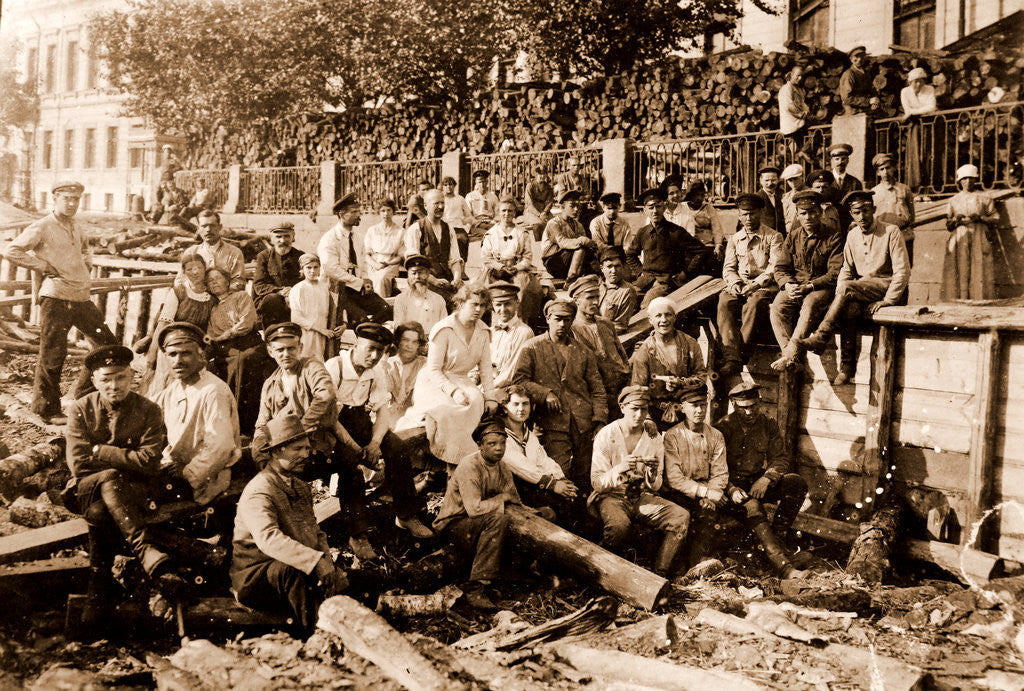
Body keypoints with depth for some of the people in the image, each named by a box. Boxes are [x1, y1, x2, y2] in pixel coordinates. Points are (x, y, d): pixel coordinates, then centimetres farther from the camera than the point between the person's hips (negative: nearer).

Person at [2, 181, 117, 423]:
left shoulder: (76, 229, 16)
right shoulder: (42, 228, -6)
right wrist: (44, 267, -12)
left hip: (82, 298, 7)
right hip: (56, 298, -7)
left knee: (108, 344, 8)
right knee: (52, 354, -2)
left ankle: (85, 394, 23)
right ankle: (47, 409, 11)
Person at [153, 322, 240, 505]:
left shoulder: (214, 392, -15)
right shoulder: (171, 389, 12)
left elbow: (220, 447, -23)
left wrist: (188, 474, -18)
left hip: (202, 479, -7)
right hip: (173, 467, 7)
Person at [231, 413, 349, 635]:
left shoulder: (301, 486, 14)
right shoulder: (258, 492, -15)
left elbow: (316, 533, 12)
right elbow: (268, 539, -32)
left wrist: (329, 564, -8)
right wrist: (316, 561, -41)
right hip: (254, 578, -8)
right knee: (290, 569, -36)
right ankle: (312, 634, -32)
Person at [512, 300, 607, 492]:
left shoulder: (583, 351, 16)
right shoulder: (532, 347, 7)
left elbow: (597, 388, 14)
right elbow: (519, 380, 0)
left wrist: (600, 421, 3)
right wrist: (545, 394, -13)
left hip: (584, 423, 3)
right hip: (553, 423, -3)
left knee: (585, 479, 5)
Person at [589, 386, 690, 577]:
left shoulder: (655, 438, 5)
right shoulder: (605, 436, -6)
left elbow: (655, 487, 7)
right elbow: (597, 483, -8)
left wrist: (653, 474, -17)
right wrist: (620, 468, -27)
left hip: (642, 496, 4)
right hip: (612, 496, -4)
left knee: (681, 518, -21)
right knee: (619, 525, -37)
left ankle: (659, 577, -13)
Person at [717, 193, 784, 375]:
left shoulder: (773, 237, 9)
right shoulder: (734, 239, 22)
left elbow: (775, 267, -2)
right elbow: (728, 267, 16)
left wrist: (756, 284, -17)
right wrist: (734, 282, -7)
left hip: (764, 285, -3)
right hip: (739, 285, 3)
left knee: (753, 304, -37)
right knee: (724, 302, -31)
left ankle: (742, 356, -37)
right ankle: (731, 358, -41)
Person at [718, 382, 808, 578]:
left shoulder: (768, 425, 5)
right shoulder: (724, 427, -8)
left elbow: (781, 459, 2)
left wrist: (767, 478, -19)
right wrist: (731, 489, -28)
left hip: (759, 483, 5)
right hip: (734, 486, -4)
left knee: (798, 483, -21)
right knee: (752, 507, -35)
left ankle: (778, 534, -18)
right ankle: (784, 566, -45)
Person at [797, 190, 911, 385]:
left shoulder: (891, 232, -5)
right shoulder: (853, 235, 11)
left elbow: (902, 272, -9)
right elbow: (846, 270, 14)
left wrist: (887, 300, -19)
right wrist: (839, 297, -5)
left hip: (886, 285, -5)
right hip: (860, 287, 5)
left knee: (847, 288, -32)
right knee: (849, 308, -31)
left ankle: (821, 338, -31)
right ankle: (847, 366, -27)